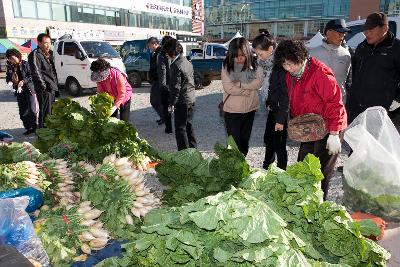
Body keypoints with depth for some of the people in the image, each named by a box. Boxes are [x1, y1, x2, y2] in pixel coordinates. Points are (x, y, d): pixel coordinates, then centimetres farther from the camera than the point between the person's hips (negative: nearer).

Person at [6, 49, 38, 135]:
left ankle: (35, 127, 6)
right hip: (19, 91, 6)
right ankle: (28, 128, 16)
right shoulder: (10, 67, 8)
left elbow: (32, 76, -9)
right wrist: (11, 80, -5)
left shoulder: (25, 64, -7)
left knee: (33, 110, -6)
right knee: (23, 112, 7)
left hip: (29, 89, -5)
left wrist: (24, 81, -22)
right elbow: (8, 78, 16)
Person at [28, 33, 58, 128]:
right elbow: (36, 72, -13)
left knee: (51, 111, 16)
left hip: (52, 88, 9)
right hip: (45, 89, -9)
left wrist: (55, 84, 17)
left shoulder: (49, 54, 20)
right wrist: (44, 86, -16)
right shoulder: (35, 54, -7)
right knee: (45, 112, -9)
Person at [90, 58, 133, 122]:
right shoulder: (99, 78, -19)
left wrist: (115, 107, -36)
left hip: (124, 97, -5)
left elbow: (121, 94, -30)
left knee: (123, 121, -5)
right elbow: (100, 92, -9)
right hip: (111, 98, 5)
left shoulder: (118, 75, -35)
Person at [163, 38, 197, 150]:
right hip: (191, 99, 9)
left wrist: (171, 103, -14)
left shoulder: (175, 65, -17)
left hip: (181, 102, -9)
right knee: (189, 125, 20)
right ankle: (193, 149, 29)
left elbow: (175, 87, -20)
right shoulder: (188, 62, 11)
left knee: (180, 129, 0)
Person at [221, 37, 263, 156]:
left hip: (250, 109, 3)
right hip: (232, 110, -3)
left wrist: (239, 84, -18)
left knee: (245, 140, 17)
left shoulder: (255, 65, -4)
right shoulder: (227, 66, -10)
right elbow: (228, 88, -17)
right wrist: (248, 90, -13)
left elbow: (258, 83, -13)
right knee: (234, 141, 3)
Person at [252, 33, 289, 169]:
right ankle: (266, 168, 40)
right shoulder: (268, 63, 5)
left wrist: (281, 119, -20)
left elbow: (285, 94, -21)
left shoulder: (280, 66, -22)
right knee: (268, 139, 21)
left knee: (279, 145, 1)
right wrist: (268, 103, 11)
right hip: (273, 108, 9)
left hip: (282, 111, -9)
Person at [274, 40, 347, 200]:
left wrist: (334, 134, -24)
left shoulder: (320, 73, -22)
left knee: (321, 172, -1)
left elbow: (334, 102, -24)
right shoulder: (291, 75, 4)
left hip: (328, 128, -8)